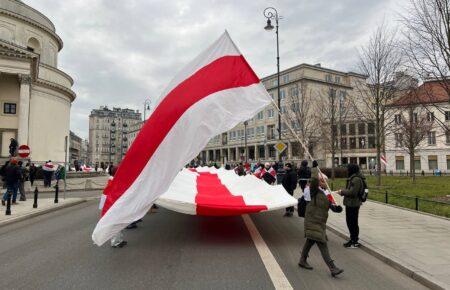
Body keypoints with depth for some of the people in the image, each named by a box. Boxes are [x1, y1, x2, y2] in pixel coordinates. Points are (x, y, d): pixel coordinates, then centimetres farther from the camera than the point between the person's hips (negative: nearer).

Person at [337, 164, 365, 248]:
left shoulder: (356, 179, -20)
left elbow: (352, 192, -25)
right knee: (350, 222, 18)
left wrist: (342, 192, -14)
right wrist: (343, 191, 5)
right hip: (350, 204, 11)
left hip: (353, 205, -11)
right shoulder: (353, 178, 14)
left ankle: (355, 242, 10)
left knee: (352, 223, -1)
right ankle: (353, 239, 30)